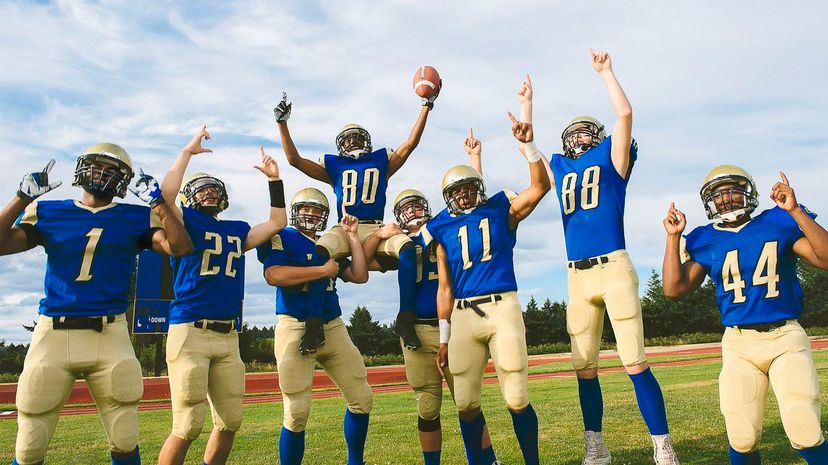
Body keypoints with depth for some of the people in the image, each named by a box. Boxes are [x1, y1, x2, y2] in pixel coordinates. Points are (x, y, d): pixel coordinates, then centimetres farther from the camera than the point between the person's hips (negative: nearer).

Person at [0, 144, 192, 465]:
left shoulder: (135, 218, 6)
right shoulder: (49, 212, 10)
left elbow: (180, 247, -6)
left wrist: (157, 200, -7)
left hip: (108, 336, 0)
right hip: (53, 334, 1)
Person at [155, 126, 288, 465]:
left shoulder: (237, 231, 18)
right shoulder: (185, 222, 4)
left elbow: (277, 223, 21)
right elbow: (166, 193, -14)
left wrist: (274, 178, 19)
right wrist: (188, 151, -6)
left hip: (228, 337, 6)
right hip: (189, 332, -6)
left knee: (230, 421, 11)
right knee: (188, 426, -6)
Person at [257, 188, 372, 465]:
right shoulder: (282, 238, 0)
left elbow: (360, 276, 10)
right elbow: (273, 275, -19)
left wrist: (352, 236, 8)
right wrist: (324, 270, -15)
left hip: (334, 328, 6)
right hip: (296, 329, -6)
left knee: (362, 399, 7)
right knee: (297, 412, -6)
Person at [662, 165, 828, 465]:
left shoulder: (779, 223, 4)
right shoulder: (706, 241, 7)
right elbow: (674, 289, 1)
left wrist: (795, 211, -12)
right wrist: (673, 238, 1)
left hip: (786, 338, -1)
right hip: (738, 343, 1)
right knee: (743, 440, -6)